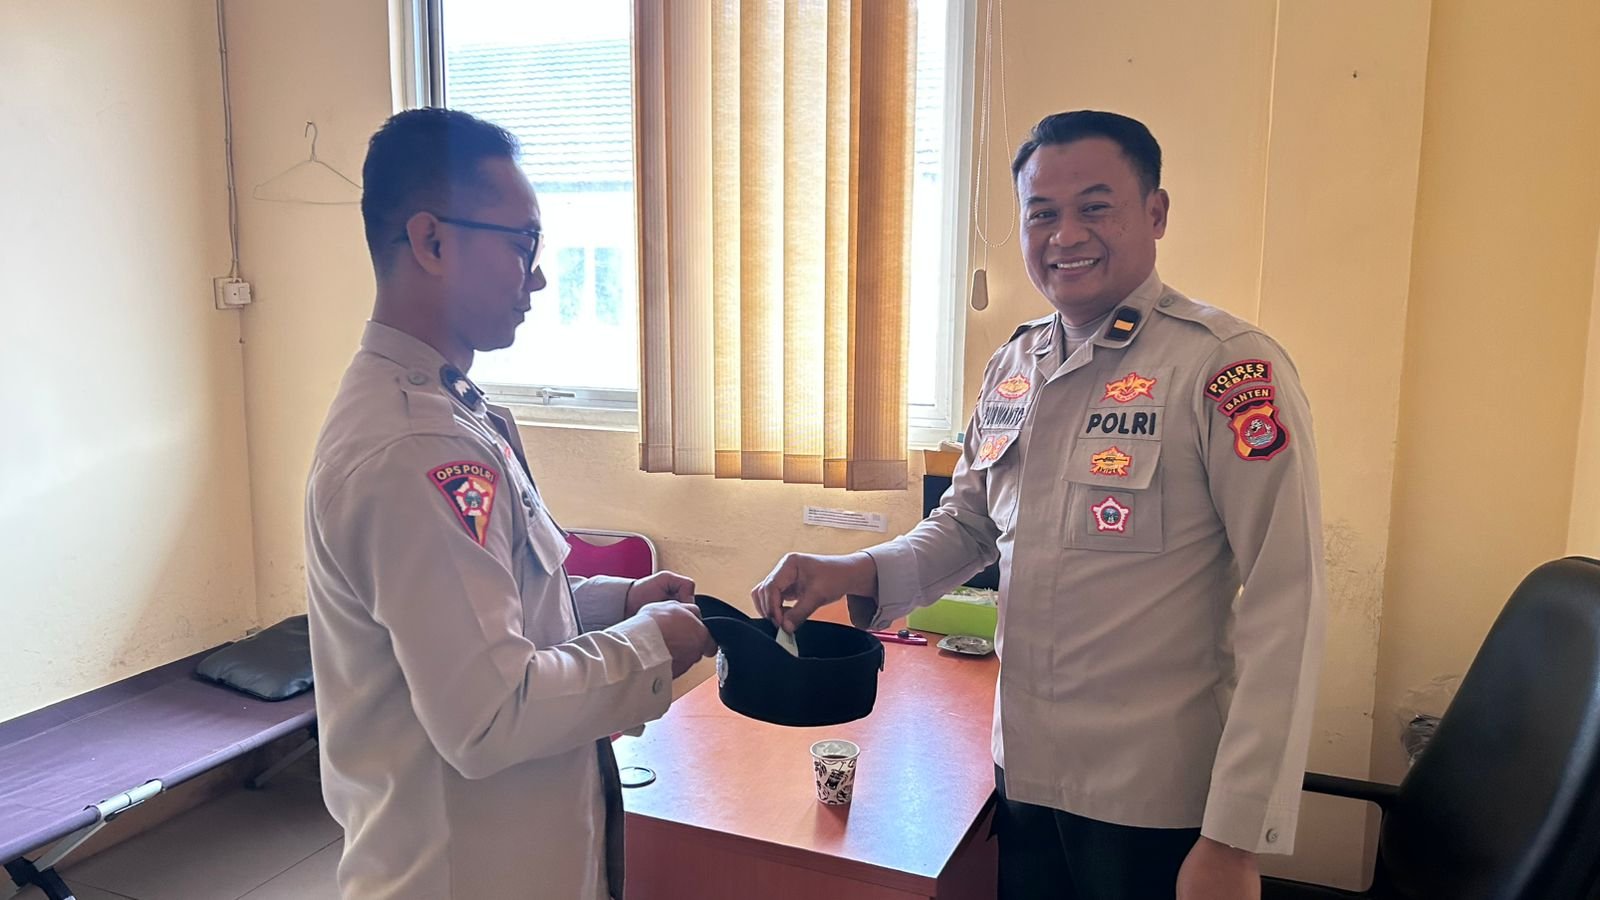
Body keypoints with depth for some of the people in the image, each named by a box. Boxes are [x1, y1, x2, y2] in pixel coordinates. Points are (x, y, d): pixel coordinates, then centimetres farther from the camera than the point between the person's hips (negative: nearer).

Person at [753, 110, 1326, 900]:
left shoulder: (1229, 368, -16)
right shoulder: (1012, 366, 4)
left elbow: (1282, 611, -18)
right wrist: (860, 574, -6)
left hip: (1158, 803, -5)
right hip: (1025, 776, 6)